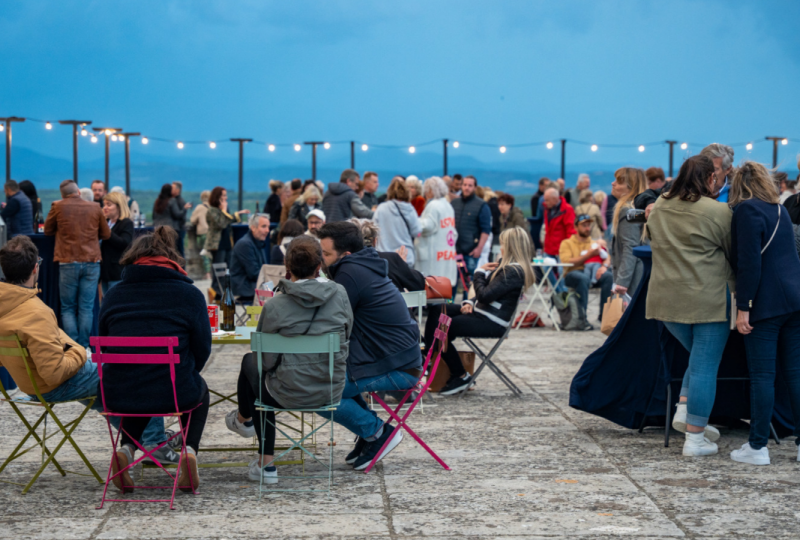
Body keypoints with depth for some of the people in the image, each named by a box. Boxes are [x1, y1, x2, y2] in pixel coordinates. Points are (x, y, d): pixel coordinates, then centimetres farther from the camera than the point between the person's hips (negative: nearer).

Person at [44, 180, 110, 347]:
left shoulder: (58, 207, 0)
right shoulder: (95, 208, 4)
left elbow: (48, 230, 13)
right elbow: (106, 234, 14)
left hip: (68, 263, -1)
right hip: (91, 263, 1)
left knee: (68, 308, 7)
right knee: (86, 308, 4)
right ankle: (84, 347, 1)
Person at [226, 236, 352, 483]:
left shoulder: (274, 307, -18)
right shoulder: (339, 294, -7)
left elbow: (267, 358, -9)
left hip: (289, 394, -4)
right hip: (332, 391, 4)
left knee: (250, 362, 27)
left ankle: (244, 418, 56)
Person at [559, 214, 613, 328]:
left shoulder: (596, 243, 23)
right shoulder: (567, 243, 10)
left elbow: (607, 258, 9)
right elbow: (567, 262, -7)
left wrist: (604, 266, -15)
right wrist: (589, 255, -8)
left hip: (594, 276, 4)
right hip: (573, 274, -3)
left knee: (608, 276, -29)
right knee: (583, 278, -39)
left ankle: (604, 315, -26)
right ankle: (582, 318, -38)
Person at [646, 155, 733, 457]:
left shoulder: (658, 208, 8)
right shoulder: (717, 211, -9)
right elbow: (734, 256, -1)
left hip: (665, 298, 6)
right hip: (708, 299, -6)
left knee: (699, 358, 22)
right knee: (705, 367, 1)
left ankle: (684, 412, 10)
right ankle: (695, 438, 2)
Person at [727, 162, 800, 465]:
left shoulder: (747, 210, -9)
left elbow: (749, 263, -16)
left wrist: (743, 308, -14)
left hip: (766, 304, -7)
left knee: (761, 375, -4)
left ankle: (757, 447, -1)